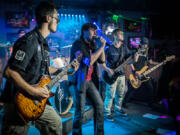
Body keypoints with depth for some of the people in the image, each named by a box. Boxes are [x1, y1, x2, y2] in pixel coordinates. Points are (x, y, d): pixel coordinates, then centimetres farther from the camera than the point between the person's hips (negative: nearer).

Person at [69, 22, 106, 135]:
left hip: (90, 80, 8)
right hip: (79, 81, -7)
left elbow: (102, 60, 8)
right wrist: (101, 47, -17)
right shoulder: (78, 44, -12)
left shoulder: (92, 44, 12)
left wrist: (101, 46, -4)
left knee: (100, 105, 7)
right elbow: (89, 61, -23)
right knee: (80, 111, -4)